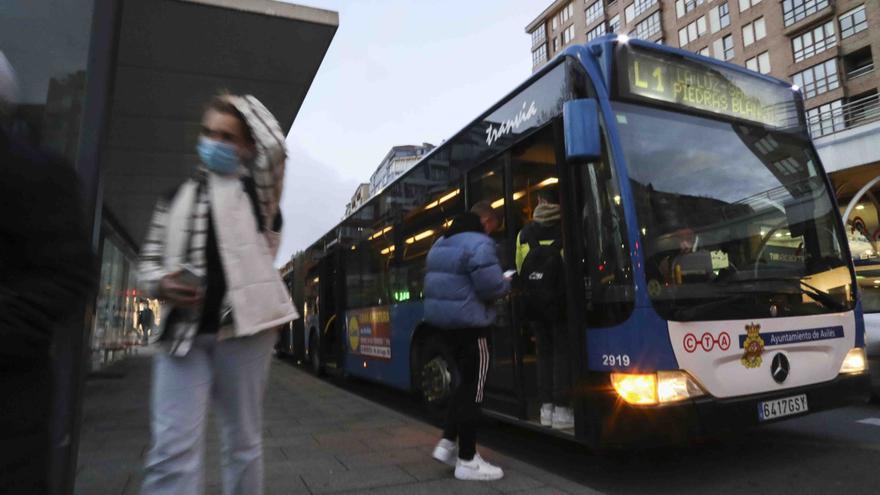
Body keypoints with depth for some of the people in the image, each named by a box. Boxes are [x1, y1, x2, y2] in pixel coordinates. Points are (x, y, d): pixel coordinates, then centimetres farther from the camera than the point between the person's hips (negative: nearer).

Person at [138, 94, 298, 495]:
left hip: (242, 325, -2)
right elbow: (149, 259, 18)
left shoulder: (253, 188, 10)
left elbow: (274, 145, -5)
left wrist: (242, 103, 10)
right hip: (183, 329, 3)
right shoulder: (176, 198, 19)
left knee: (243, 441, 7)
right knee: (172, 448, -5)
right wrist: (161, 284, -3)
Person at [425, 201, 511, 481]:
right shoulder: (479, 244, -15)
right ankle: (467, 461, 10)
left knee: (466, 383, 20)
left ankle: (447, 444, 21)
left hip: (445, 320, 9)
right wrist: (506, 284, 1)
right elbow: (491, 287, -21)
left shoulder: (441, 244, 14)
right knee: (473, 388, 1)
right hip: (469, 323, -9)